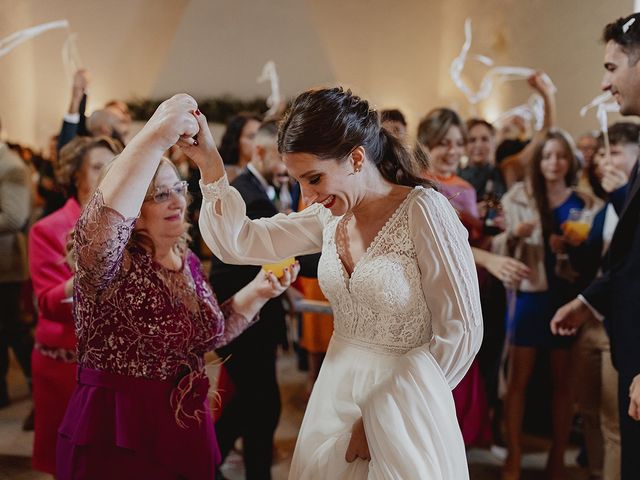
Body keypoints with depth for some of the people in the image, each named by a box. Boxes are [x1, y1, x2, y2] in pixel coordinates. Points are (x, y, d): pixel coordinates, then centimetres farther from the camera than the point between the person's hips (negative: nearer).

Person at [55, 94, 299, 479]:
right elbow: (97, 229, -41)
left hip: (188, 433, 7)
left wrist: (258, 291, 2)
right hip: (117, 442, -7)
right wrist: (154, 138, -47)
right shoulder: (111, 264, -17)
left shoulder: (188, 261, 6)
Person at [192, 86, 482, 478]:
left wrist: (383, 416, -12)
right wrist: (210, 164, -11)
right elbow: (238, 242, 1)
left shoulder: (422, 212, -18)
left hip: (401, 412, -6)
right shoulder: (329, 216, 0)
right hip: (336, 395, 6)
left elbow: (462, 333, -17)